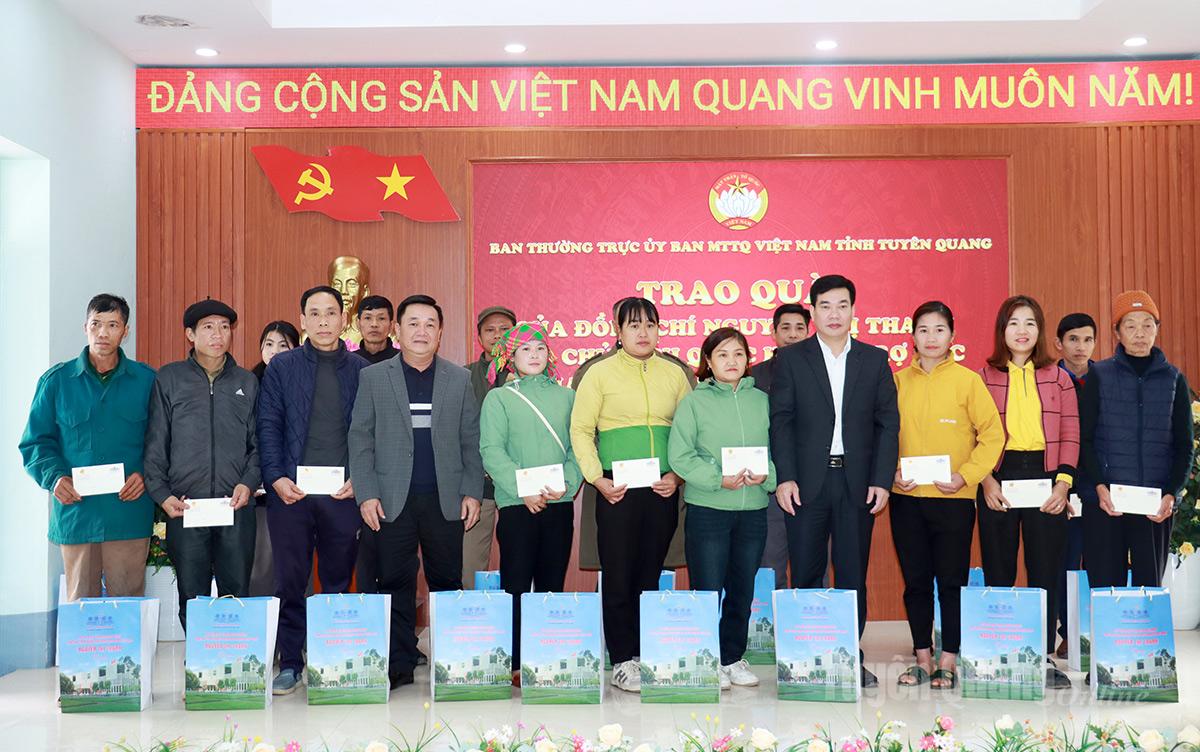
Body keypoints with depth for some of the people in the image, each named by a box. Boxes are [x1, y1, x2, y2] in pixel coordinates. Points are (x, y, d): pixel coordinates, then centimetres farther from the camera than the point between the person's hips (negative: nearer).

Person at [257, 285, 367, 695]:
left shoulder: (361, 370, 8)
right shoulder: (281, 367, 7)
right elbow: (268, 426, 3)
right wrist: (276, 477, -9)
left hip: (343, 492, 1)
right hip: (291, 491, 0)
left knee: (338, 581, 7)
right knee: (290, 581, 4)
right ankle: (290, 664, 14)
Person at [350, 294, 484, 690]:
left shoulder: (459, 379, 10)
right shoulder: (373, 377, 7)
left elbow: (471, 440, 9)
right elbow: (360, 439, 4)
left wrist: (472, 491, 0)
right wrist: (366, 494, -4)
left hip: (445, 500, 1)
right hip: (392, 500, -1)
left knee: (447, 582, 5)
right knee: (396, 584, 3)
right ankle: (399, 665, 11)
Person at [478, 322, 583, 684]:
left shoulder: (566, 396, 12)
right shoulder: (498, 398, 4)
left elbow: (577, 447, 7)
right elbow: (492, 451, -6)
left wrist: (567, 484, -10)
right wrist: (524, 491, -15)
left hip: (560, 504, 3)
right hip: (517, 504, -3)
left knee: (552, 585, 8)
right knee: (516, 585, -1)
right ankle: (517, 663, 6)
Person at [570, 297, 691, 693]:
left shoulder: (674, 375, 10)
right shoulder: (600, 373, 2)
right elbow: (580, 430, 0)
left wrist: (678, 474, -1)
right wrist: (597, 479, -9)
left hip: (662, 491, 3)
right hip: (617, 491, -3)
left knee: (650, 575, 9)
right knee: (618, 577, -1)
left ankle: (644, 655, 19)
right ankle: (622, 661, 9)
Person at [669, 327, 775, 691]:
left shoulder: (761, 400, 8)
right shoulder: (695, 401, -2)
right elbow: (679, 455, -8)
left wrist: (766, 474, -11)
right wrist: (719, 479, -17)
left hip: (753, 509, 4)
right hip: (707, 510, -3)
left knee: (742, 591, 12)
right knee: (708, 591, 0)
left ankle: (733, 658, 26)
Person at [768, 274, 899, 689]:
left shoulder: (875, 359, 9)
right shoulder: (790, 359, 5)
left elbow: (888, 422, 6)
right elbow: (780, 420, 0)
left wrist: (882, 480, -2)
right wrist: (785, 477, -8)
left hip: (858, 482, 1)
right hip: (807, 482, -1)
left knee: (853, 575, 6)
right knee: (805, 574, 3)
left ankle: (851, 658, 16)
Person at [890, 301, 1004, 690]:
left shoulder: (967, 380, -1)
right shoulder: (898, 381, 6)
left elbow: (992, 434, -2)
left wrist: (965, 475, -10)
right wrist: (891, 471, -4)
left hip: (953, 498, -2)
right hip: (906, 497, 3)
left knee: (952, 582, 3)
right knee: (915, 581, 8)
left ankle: (948, 662, 13)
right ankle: (923, 659, 19)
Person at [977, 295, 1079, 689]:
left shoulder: (1057, 377, 9)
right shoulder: (985, 376, 6)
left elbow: (1070, 434, 5)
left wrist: (1063, 481, -5)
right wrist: (986, 480, -8)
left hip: (1046, 478, 1)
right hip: (999, 479, -1)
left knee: (1046, 571, 2)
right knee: (998, 571, 3)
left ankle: (1045, 657, 10)